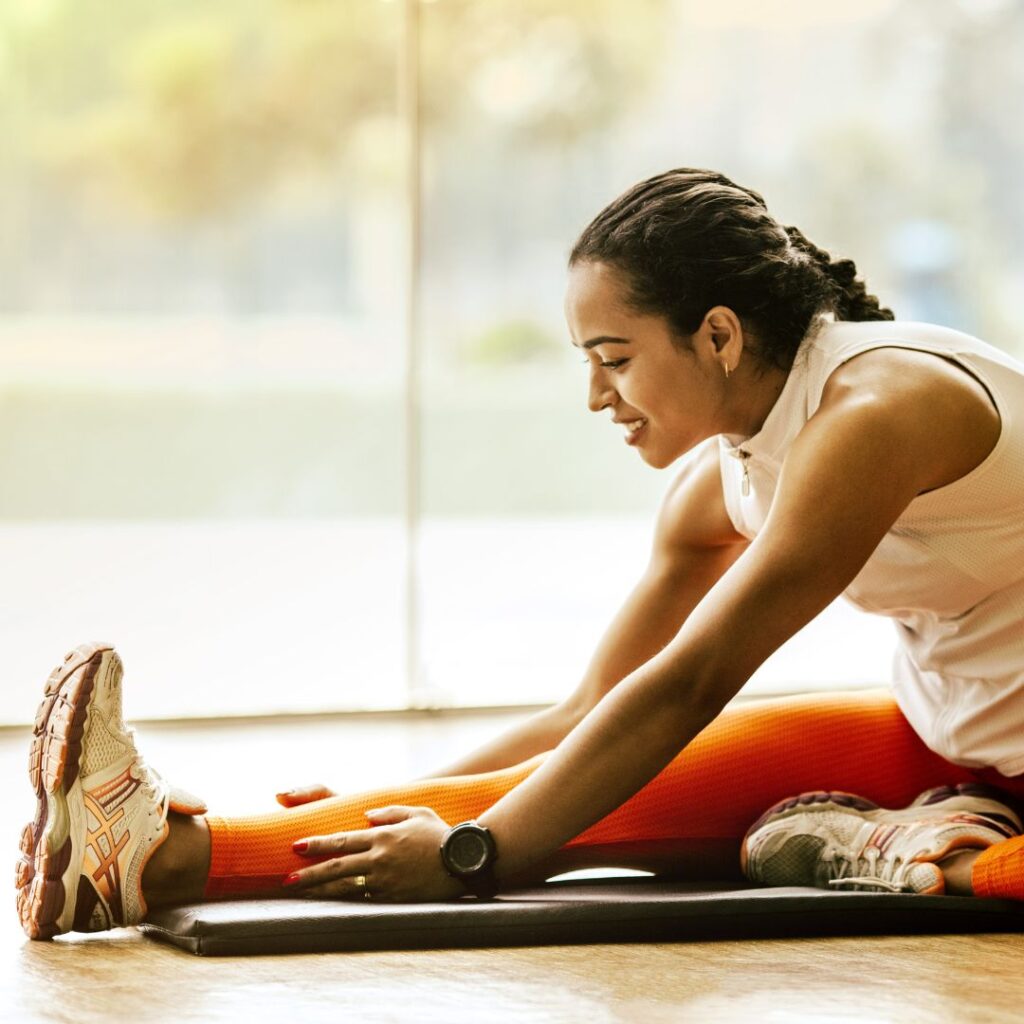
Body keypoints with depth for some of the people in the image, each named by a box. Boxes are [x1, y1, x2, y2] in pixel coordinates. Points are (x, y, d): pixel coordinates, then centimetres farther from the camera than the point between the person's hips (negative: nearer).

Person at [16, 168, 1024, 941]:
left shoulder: (876, 410, -23)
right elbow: (587, 711, 7)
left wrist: (474, 854, -26)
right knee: (615, 775, -11)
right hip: (942, 740, 8)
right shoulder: (717, 482, 4)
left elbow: (689, 682, -26)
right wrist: (401, 810, -3)